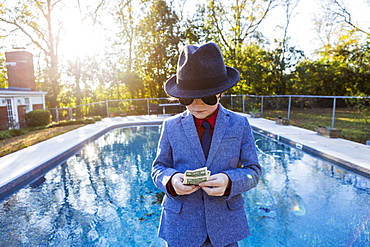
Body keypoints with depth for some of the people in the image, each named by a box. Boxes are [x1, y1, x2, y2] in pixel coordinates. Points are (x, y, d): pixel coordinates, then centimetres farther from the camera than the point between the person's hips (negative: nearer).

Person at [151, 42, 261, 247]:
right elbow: (158, 168, 2)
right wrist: (171, 180, -21)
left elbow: (253, 171, -2)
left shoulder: (240, 124, -4)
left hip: (226, 223, 1)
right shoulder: (171, 126, -3)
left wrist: (229, 181, -23)